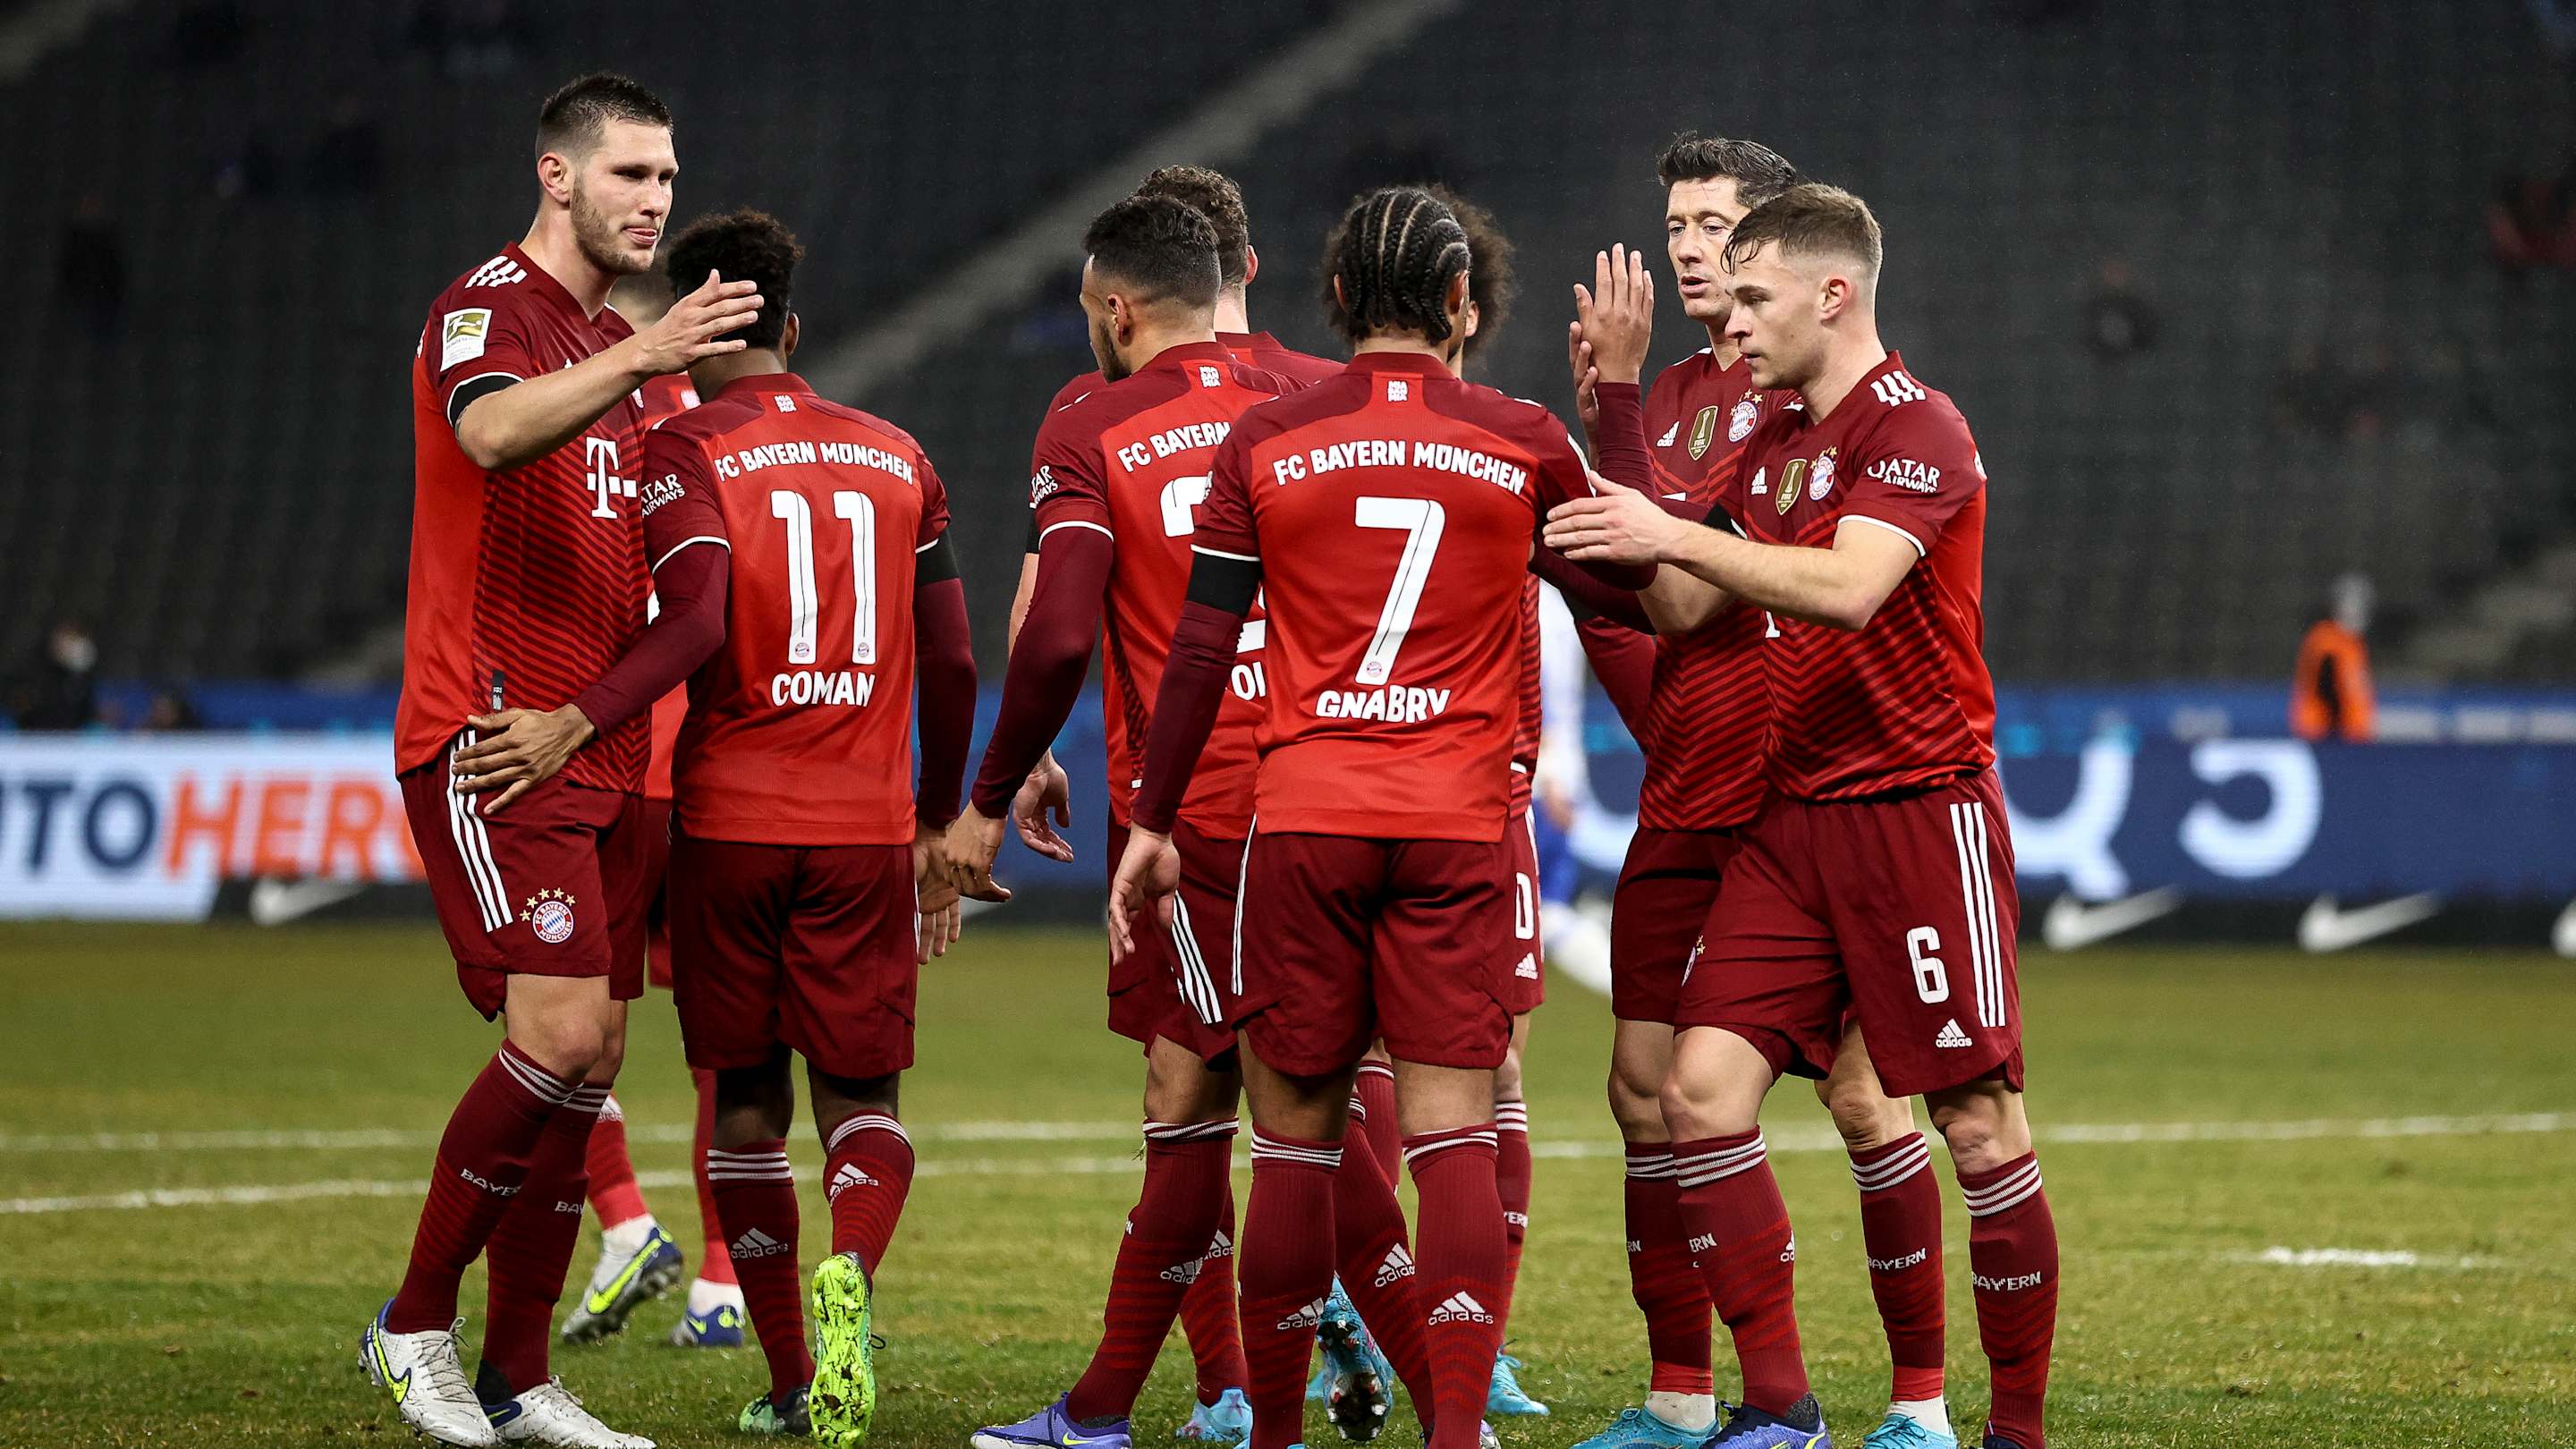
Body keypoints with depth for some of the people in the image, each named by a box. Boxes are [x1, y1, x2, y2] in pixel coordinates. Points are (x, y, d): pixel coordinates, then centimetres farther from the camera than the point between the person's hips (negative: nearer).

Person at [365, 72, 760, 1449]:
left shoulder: (619, 346, 20)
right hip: (490, 738, -9)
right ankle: (417, 1320, -3)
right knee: (561, 1033, -18)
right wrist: (635, 360, -46)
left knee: (589, 1059, 4)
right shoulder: (487, 306, -7)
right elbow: (491, 432, -32)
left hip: (597, 747, 9)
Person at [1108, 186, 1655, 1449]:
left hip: (1303, 822, 0)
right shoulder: (1523, 441, 2)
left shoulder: (1266, 442, 2)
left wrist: (1151, 823, 8)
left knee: (1294, 1139, 8)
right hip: (1459, 826, 0)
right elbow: (1629, 577, 19)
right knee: (1452, 1133, -3)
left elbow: (1201, 649, 2)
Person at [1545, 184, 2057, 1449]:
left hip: (1922, 807, -8)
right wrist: (1623, 523, 8)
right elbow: (1688, 610, 20)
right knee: (1701, 1087, -5)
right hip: (1793, 814, 8)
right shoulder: (1777, 437, 16)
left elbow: (1847, 586, -27)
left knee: (1979, 1126, -5)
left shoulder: (1917, 429, -10)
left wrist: (1674, 536, -27)